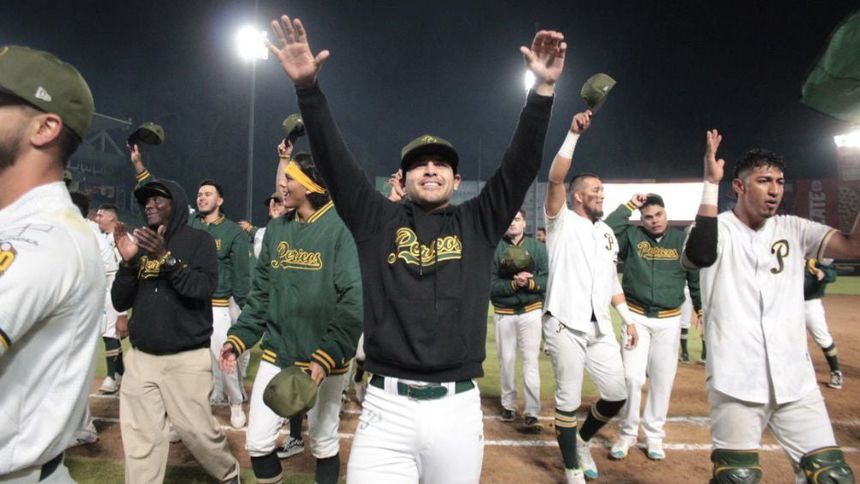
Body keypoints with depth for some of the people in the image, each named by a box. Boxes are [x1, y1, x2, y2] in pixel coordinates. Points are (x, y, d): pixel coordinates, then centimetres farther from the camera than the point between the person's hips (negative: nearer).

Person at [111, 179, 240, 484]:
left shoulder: (198, 240, -1)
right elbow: (120, 302, 7)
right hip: (140, 357, 5)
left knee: (196, 428, 0)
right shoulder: (140, 244, 12)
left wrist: (166, 258, -24)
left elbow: (205, 286, -16)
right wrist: (127, 262, -9)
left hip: (187, 358, -4)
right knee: (140, 435, 6)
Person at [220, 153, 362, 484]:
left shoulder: (342, 226, -12)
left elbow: (353, 300, -17)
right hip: (275, 356, 5)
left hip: (324, 360, -5)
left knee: (324, 445, 11)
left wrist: (327, 356, -23)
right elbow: (262, 293, 13)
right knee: (257, 443, 8)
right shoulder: (276, 228, 8)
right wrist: (239, 337, 4)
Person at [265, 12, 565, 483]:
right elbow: (333, 161, -1)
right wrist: (308, 88, -12)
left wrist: (544, 88, -8)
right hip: (385, 409, -1)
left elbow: (521, 165, 1)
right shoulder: (378, 220, 6)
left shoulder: (478, 224, 8)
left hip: (458, 410, 1)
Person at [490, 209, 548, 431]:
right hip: (503, 314, 1)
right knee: (506, 361, 11)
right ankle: (508, 405, 26)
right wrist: (514, 284, -21)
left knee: (530, 361, -4)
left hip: (530, 312, -1)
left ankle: (532, 413, 0)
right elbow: (490, 285, -7)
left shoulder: (537, 247, -1)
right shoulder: (495, 248, -3)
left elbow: (547, 279, -4)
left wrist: (530, 283, -22)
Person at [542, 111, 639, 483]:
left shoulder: (607, 233, 18)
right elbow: (555, 179, -18)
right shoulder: (562, 222, -1)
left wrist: (628, 318, 12)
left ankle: (582, 440, 36)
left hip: (600, 327, 6)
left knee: (616, 395, 9)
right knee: (568, 400, 2)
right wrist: (573, 134, -22)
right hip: (564, 326, -6)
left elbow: (611, 281, 20)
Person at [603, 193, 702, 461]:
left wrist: (702, 309, 7)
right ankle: (628, 433, 13)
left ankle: (654, 434, 24)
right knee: (632, 376, -4)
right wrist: (628, 206, -15)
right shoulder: (632, 235, -2)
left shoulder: (682, 239, 2)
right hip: (636, 317, -1)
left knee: (663, 379, 8)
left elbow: (696, 277, 8)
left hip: (669, 320, 2)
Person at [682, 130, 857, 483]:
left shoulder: (793, 230, 11)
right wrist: (711, 184, -25)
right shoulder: (718, 228, -3)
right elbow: (699, 257, -26)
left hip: (795, 380, 5)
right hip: (736, 380, -4)